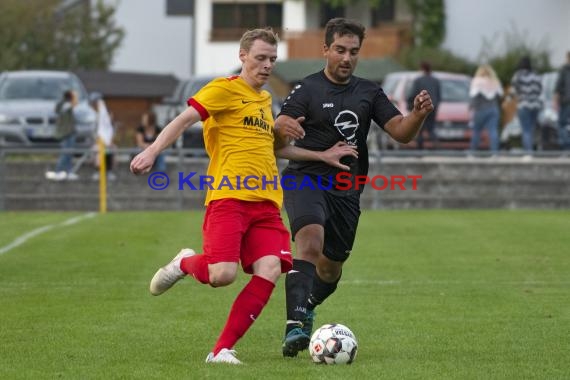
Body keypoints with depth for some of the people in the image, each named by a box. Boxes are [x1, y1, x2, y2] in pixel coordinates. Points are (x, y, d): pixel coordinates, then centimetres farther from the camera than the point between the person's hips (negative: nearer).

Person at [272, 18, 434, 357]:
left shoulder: (369, 93, 10)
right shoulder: (307, 90, -4)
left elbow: (401, 133, 1)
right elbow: (277, 146, -11)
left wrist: (418, 115, -21)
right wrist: (282, 131, -35)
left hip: (346, 191, 5)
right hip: (307, 180, -5)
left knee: (331, 266, 14)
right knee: (311, 242, -30)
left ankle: (307, 307, 46)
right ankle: (295, 326, -36)